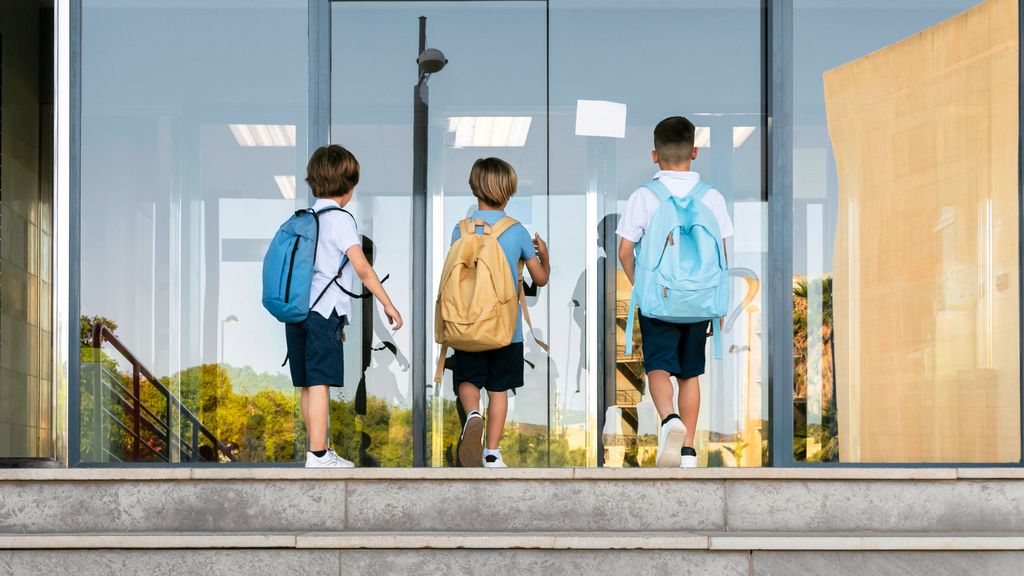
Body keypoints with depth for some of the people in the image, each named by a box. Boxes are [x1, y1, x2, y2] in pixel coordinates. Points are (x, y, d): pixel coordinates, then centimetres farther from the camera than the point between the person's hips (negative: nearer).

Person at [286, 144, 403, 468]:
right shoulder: (340, 219, -6)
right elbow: (361, 267, -14)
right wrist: (388, 305, -9)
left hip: (297, 310, 8)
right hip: (324, 311, -8)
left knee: (308, 386, 10)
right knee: (320, 382, -9)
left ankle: (319, 451, 19)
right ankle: (318, 456, -11)